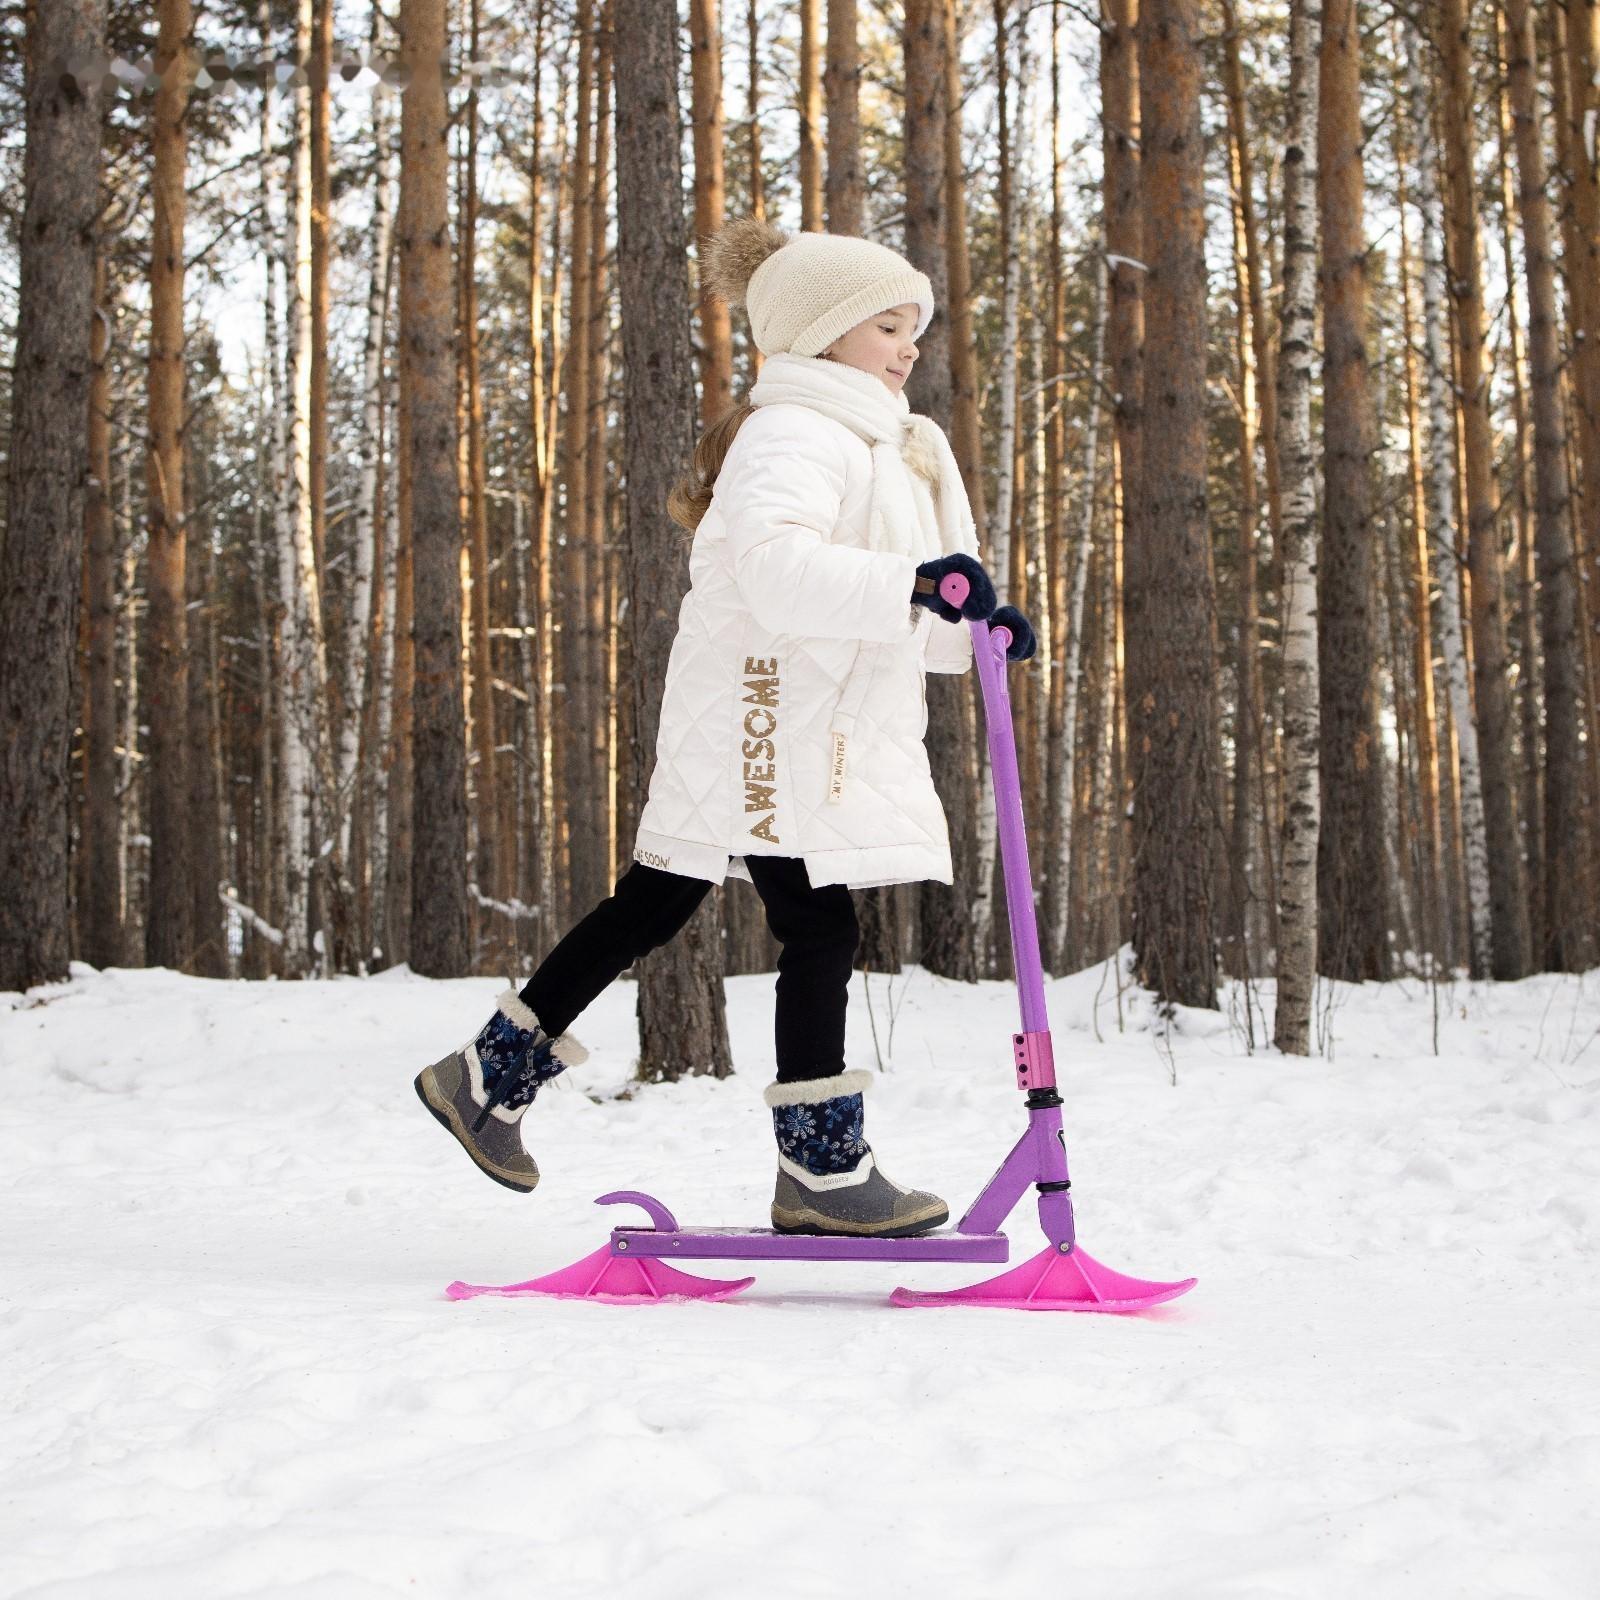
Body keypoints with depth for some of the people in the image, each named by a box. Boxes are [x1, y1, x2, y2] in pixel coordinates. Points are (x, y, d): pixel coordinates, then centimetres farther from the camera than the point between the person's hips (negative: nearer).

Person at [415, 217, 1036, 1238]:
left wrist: (972, 628, 5)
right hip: (763, 726, -11)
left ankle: (492, 1077, 23)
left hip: (815, 734, 11)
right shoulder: (791, 436, -13)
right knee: (821, 931, -7)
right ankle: (823, 1171, 1)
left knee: (649, 911, 14)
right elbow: (777, 569, -33)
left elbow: (894, 623, 23)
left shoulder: (883, 445, 22)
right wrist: (913, 585, -42)